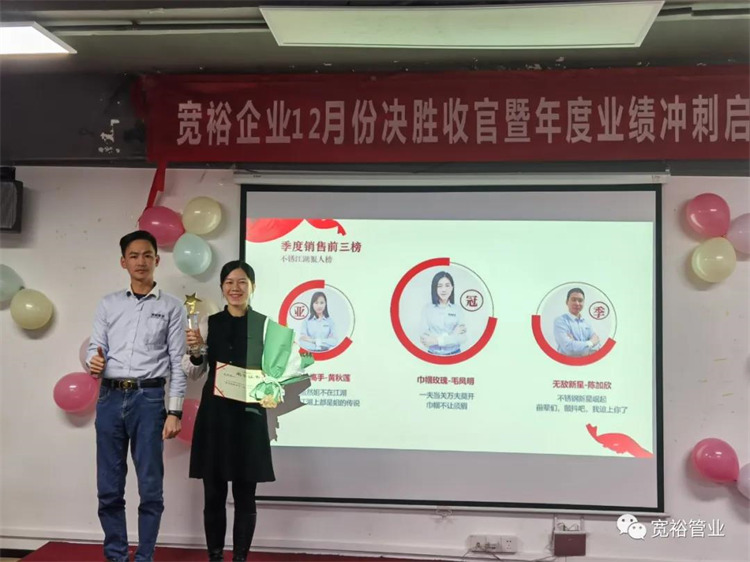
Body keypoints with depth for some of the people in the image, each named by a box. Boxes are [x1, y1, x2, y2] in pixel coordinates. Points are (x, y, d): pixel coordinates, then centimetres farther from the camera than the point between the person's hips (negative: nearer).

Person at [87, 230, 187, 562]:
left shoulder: (171, 307, 4)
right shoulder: (108, 305, 12)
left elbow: (178, 363, 0)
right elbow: (96, 348, 9)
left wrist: (175, 411, -6)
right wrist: (94, 363, -16)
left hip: (149, 399, -2)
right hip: (110, 398, 3)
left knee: (150, 488, 2)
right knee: (109, 488, 8)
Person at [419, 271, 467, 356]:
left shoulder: (457, 309, -3)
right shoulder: (427, 308, -6)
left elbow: (462, 337, -11)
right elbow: (425, 337, -13)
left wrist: (437, 340, -19)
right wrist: (452, 335, -17)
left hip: (454, 354, 1)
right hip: (433, 355, 0)